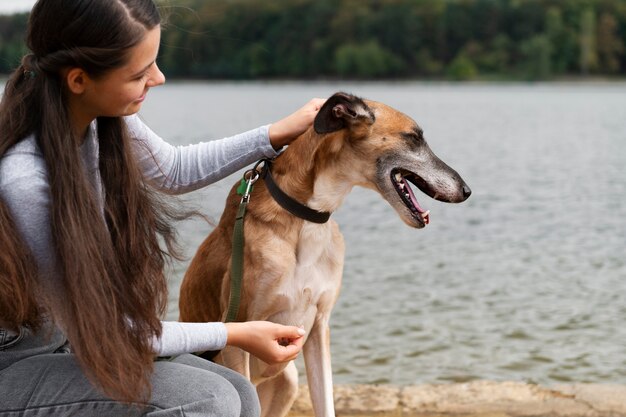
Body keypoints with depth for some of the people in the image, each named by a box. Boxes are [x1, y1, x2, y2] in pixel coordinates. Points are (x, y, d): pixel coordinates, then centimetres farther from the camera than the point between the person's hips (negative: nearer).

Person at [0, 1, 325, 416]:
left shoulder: (104, 116, -11)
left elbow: (172, 170, 14)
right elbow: (99, 331, -21)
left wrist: (277, 134, 8)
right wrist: (235, 335, -14)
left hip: (70, 342, 8)